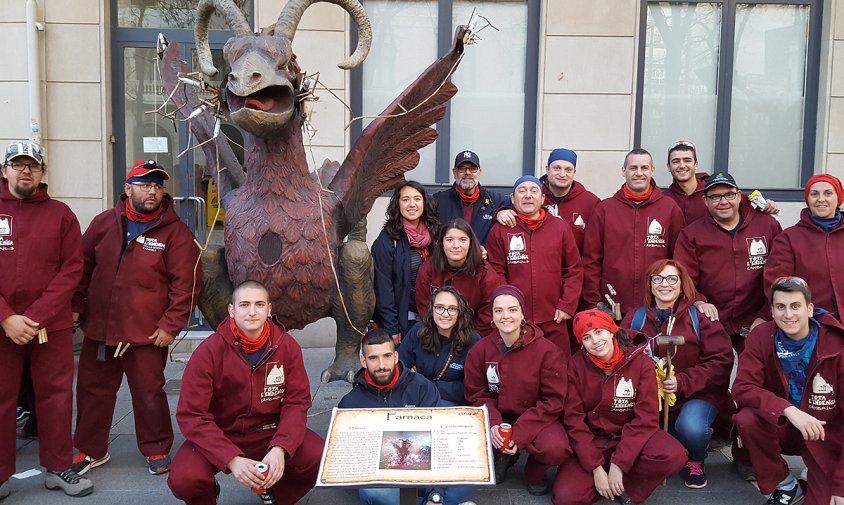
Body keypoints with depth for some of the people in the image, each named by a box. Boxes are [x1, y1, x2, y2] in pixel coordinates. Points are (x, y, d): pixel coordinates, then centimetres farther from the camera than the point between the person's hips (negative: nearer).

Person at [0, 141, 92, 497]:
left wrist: (37, 317, -11)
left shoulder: (60, 214, 4)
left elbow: (72, 269, -1)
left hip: (52, 325, 1)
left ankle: (58, 468, 19)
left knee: (56, 395, 6)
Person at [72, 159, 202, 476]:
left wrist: (170, 325, -12)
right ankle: (90, 450, 32)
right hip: (99, 329, 4)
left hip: (147, 334, -4)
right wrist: (76, 306, 9)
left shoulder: (176, 233, -7)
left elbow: (186, 284, -10)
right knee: (93, 390, 15)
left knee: (149, 393, 5)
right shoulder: (104, 223, 5)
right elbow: (83, 266, 14)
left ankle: (157, 450, 24)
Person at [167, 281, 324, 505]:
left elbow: (297, 402, -9)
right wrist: (232, 459, -31)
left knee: (322, 459, -21)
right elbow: (191, 415, -18)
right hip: (221, 435, -1)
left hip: (270, 432, 2)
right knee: (184, 479, -29)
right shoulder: (209, 352, -16)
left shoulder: (287, 346, -9)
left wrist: (279, 449, -28)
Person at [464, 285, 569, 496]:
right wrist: (492, 423, -20)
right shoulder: (480, 350, -7)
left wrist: (519, 434, -23)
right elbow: (477, 394, 1)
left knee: (555, 449, -33)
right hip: (497, 420, 3)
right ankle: (502, 455, 11)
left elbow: (553, 401, -14)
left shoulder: (547, 351, -16)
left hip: (537, 420, -2)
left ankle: (534, 471, 6)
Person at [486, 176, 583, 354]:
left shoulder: (561, 228, 8)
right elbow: (495, 274, 0)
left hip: (554, 321, 1)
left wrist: (567, 305, 0)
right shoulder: (500, 231, 3)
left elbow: (574, 270, 8)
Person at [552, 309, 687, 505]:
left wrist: (618, 464, -20)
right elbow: (573, 418, -9)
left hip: (631, 436, 0)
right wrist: (596, 467, -17)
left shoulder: (640, 361, -11)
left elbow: (646, 417, -14)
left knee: (674, 456, -31)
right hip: (591, 440, 0)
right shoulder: (576, 365, -9)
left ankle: (622, 484, -5)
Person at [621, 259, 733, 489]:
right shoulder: (635, 318, 7)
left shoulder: (700, 316, -2)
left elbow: (721, 361, -7)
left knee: (690, 427, -34)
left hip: (697, 394, -2)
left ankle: (695, 462, 5)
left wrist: (682, 382, -18)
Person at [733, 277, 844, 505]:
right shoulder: (761, 337, -12)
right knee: (747, 419, -29)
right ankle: (785, 485, -3)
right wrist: (788, 410, -37)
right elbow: (742, 388, -19)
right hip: (781, 427, 2)